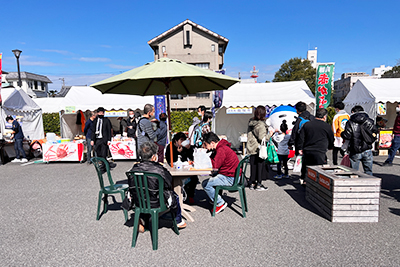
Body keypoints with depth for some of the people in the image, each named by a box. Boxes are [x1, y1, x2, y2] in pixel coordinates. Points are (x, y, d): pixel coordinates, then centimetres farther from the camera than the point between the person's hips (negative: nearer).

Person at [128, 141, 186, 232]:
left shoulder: (134, 169, -12)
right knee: (174, 196, 21)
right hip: (156, 204, -4)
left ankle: (142, 219, 31)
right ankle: (178, 221, 40)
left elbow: (132, 188, 3)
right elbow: (169, 185, -11)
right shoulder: (159, 170, -26)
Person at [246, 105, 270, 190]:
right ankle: (258, 185, 11)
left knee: (253, 166, 13)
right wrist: (270, 134, -8)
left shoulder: (251, 122, 7)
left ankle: (252, 183, 21)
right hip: (259, 149, -7)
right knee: (260, 165, 4)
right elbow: (262, 138, -20)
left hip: (251, 148, 7)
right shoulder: (261, 124, -17)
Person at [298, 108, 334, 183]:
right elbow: (331, 139, 10)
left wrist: (300, 148, 9)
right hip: (320, 152, -4)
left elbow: (301, 137, 5)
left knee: (305, 166, 17)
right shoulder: (327, 126, -1)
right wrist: (329, 147, 28)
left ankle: (303, 179, 27)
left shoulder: (307, 124, 7)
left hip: (307, 151, 4)